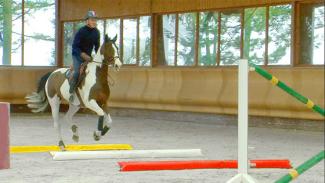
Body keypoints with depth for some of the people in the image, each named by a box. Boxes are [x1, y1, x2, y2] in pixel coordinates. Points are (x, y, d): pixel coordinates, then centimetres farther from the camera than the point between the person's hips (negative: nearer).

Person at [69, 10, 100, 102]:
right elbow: (75, 46, -21)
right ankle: (71, 92, -20)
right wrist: (83, 55, -33)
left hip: (88, 56, 7)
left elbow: (97, 46, 11)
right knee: (78, 71, -25)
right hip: (78, 55, -7)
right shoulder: (81, 31, -20)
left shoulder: (96, 32, 0)